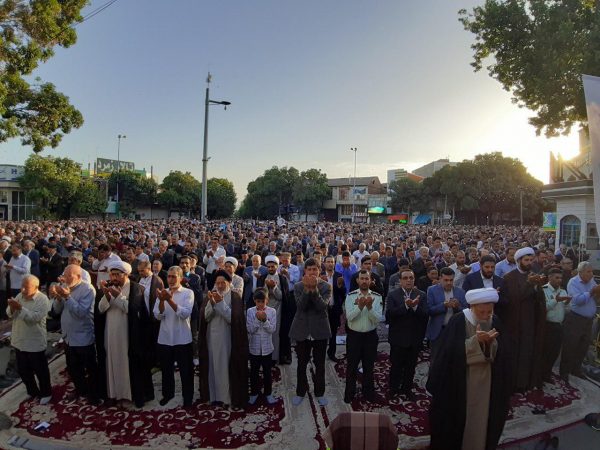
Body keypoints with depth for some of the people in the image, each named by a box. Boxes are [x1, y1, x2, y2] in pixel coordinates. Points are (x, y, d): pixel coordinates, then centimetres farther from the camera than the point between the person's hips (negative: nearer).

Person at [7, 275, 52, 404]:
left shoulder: (43, 299, -18)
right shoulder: (20, 296, 2)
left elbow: (35, 318, -27)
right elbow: (10, 314, 4)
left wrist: (20, 308, -32)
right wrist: (12, 307, -18)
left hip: (35, 343, -7)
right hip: (19, 341, 7)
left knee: (40, 370, 8)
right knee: (23, 370, 20)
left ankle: (46, 393, 26)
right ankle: (32, 391, 39)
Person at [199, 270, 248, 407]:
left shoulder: (234, 297, -6)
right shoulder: (210, 296, 5)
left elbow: (233, 318, -16)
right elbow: (205, 317, -3)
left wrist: (221, 302, -22)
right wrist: (211, 302, -19)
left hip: (228, 338, -4)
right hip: (212, 337, 4)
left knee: (227, 367, 2)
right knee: (214, 367, 11)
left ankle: (229, 396, 15)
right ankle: (214, 395, 25)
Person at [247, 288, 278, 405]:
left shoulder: (272, 311, -8)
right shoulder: (250, 311, -7)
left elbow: (272, 329, -12)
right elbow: (250, 329, -11)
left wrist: (265, 320, -26)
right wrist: (257, 319, -24)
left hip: (267, 347, 0)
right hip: (254, 347, 0)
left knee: (267, 372, 12)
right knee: (254, 372, 13)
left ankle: (268, 393, 28)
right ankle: (254, 393, 30)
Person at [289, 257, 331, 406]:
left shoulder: (326, 286, -5)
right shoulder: (298, 286, -2)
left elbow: (323, 306, -19)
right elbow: (300, 306, -16)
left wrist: (314, 289, -28)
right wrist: (307, 289, -27)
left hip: (320, 330, 0)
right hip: (302, 330, 1)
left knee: (320, 364, 11)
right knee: (301, 363, 12)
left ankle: (319, 393, 29)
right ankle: (300, 392, 30)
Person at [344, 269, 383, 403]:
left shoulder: (377, 297, -6)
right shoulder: (351, 296, -10)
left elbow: (378, 319, -12)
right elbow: (349, 317, -18)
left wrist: (370, 307, -28)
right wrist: (360, 306, -32)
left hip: (370, 336, 1)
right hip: (354, 335, -1)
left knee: (369, 366, 15)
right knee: (352, 366, 11)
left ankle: (368, 393, 34)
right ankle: (349, 393, 29)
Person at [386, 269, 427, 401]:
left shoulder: (421, 295, 0)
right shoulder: (392, 295, -6)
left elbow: (426, 316, -10)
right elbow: (389, 315, -18)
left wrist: (415, 306, -27)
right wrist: (405, 305, -27)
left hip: (415, 339, 2)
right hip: (398, 338, -2)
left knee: (411, 366, 14)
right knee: (396, 366, 10)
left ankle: (407, 389, 34)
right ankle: (393, 389, 31)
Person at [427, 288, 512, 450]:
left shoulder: (495, 322, -3)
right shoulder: (458, 321, -16)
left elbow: (501, 354, -6)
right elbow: (452, 353, -22)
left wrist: (492, 343, -25)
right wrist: (476, 340, -30)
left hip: (487, 383, 4)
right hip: (459, 383, -3)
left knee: (481, 421, 13)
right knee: (457, 420, 7)